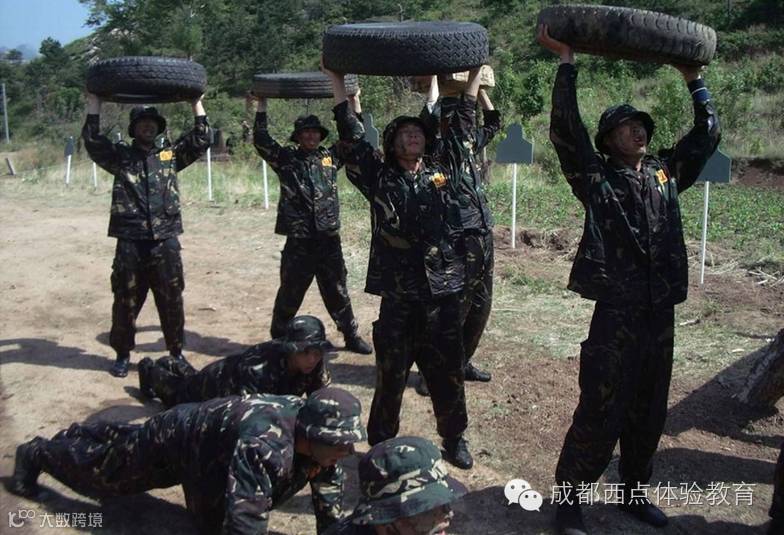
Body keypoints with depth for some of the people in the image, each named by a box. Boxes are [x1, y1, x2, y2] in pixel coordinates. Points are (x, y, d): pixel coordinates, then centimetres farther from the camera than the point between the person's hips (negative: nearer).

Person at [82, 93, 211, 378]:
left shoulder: (171, 154, 10)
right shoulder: (120, 156, 7)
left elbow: (201, 140, 3)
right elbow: (93, 142, -6)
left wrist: (197, 104, 0)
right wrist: (94, 104, -8)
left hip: (165, 241, 1)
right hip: (130, 243, -1)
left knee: (172, 301, 7)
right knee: (126, 301, 8)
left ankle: (177, 352, 22)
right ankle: (123, 355, 24)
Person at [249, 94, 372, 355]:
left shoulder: (330, 156, 8)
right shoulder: (286, 158, 2)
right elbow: (261, 140, -8)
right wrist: (262, 106, -9)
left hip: (329, 238, 2)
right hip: (298, 240, -2)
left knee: (337, 292, 13)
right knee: (290, 293, 9)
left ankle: (351, 335, 24)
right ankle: (278, 337, 25)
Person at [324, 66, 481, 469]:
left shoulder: (442, 174, 10)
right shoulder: (379, 178, 3)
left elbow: (461, 133, 14)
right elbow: (352, 140, -3)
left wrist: (473, 83, 15)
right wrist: (338, 85, -2)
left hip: (442, 291, 2)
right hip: (398, 295, -2)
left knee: (448, 371, 12)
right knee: (390, 374, 8)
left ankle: (454, 439, 29)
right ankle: (380, 443, 25)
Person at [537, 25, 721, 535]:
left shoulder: (666, 174, 13)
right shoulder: (597, 177, -2)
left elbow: (708, 133, 23)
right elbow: (566, 129, -12)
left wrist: (694, 77, 23)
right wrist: (566, 61, -12)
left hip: (661, 315, 6)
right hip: (616, 314, -6)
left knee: (649, 413, 16)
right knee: (601, 414, -1)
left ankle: (634, 491, 34)